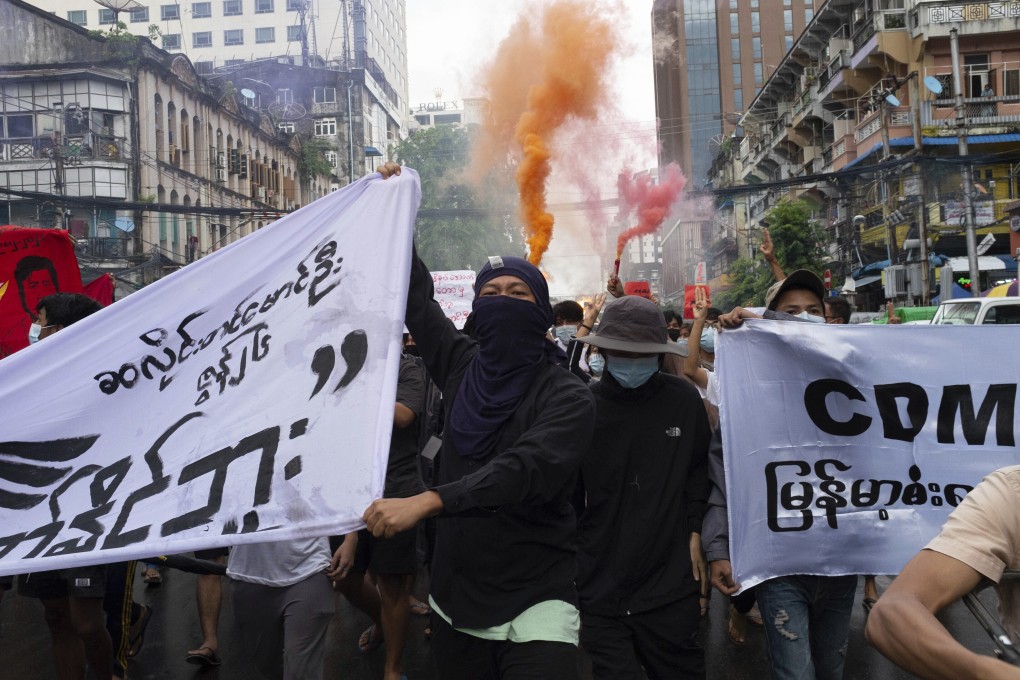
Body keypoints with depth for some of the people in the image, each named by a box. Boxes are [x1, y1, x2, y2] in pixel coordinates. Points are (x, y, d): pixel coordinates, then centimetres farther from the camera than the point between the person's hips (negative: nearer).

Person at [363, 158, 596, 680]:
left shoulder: (566, 396, -11)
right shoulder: (464, 367, 5)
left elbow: (528, 470, -27)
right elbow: (418, 299, 15)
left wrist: (428, 501, -38)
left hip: (534, 602, -5)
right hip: (455, 596, 5)